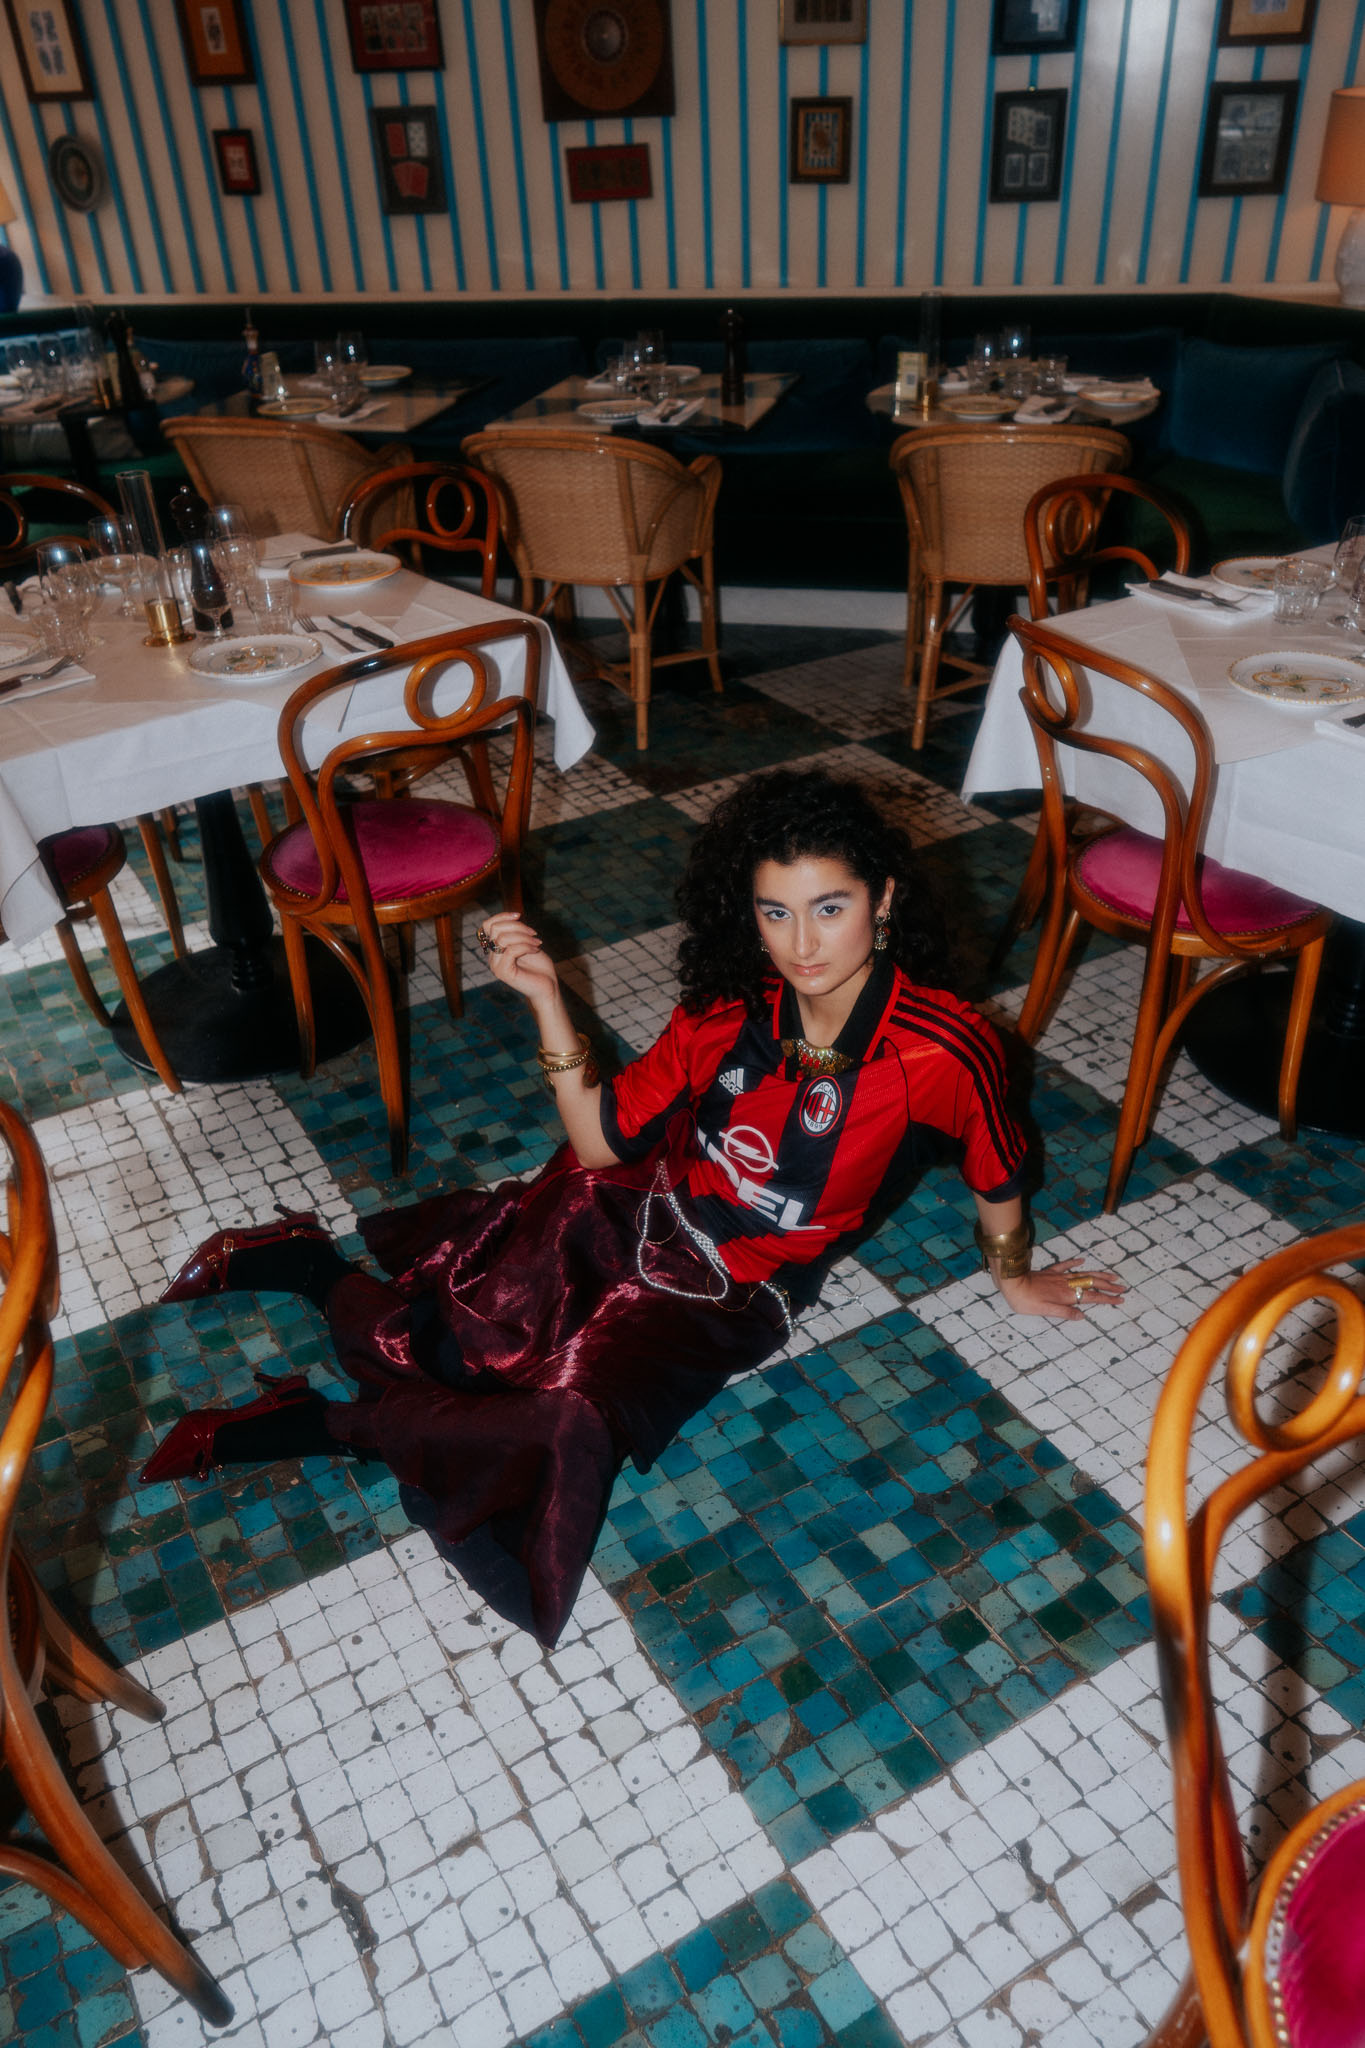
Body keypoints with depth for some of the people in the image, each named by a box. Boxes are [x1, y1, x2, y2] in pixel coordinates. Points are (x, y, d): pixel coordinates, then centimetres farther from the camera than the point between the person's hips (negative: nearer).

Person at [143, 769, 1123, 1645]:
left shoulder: (944, 1050, -19)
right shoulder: (732, 1003, -8)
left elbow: (999, 1176, 0)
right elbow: (602, 1140, -6)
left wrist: (1014, 1275, 17)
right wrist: (547, 996, -14)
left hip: (727, 1294, -1)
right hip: (626, 1209, 2)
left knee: (570, 1423, -23)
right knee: (434, 1343, -16)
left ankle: (321, 1424, -5)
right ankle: (322, 1264, 11)